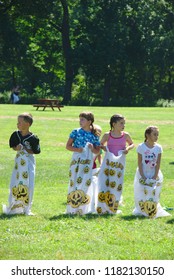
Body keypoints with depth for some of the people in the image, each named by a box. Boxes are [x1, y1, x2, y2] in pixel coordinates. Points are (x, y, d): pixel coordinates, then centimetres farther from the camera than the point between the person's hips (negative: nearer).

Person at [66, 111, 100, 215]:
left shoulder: (94, 135, 5)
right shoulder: (76, 132, 3)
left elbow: (97, 151, 10)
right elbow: (68, 146, 4)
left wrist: (92, 148, -11)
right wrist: (77, 149, -13)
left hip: (88, 162, 1)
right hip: (76, 160, -1)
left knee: (86, 183, -3)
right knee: (75, 182, -3)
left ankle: (84, 209, 3)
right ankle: (73, 208, 1)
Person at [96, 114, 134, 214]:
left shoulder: (125, 135, 1)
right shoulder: (107, 135, -2)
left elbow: (132, 144, 15)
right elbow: (101, 144, 11)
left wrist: (128, 148, -6)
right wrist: (103, 147, -10)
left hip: (119, 163, 1)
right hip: (108, 162, -1)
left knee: (116, 185, 3)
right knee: (104, 184, -7)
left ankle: (113, 208, 15)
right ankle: (102, 208, 1)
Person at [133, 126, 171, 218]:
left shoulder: (158, 147, -3)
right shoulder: (141, 147, -8)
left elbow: (158, 163, -3)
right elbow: (139, 163, -7)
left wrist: (155, 176, -10)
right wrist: (142, 176, -13)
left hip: (154, 175, 2)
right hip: (143, 175, -2)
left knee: (154, 194, -1)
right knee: (142, 194, -2)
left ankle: (153, 211, 8)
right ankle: (141, 211, 9)